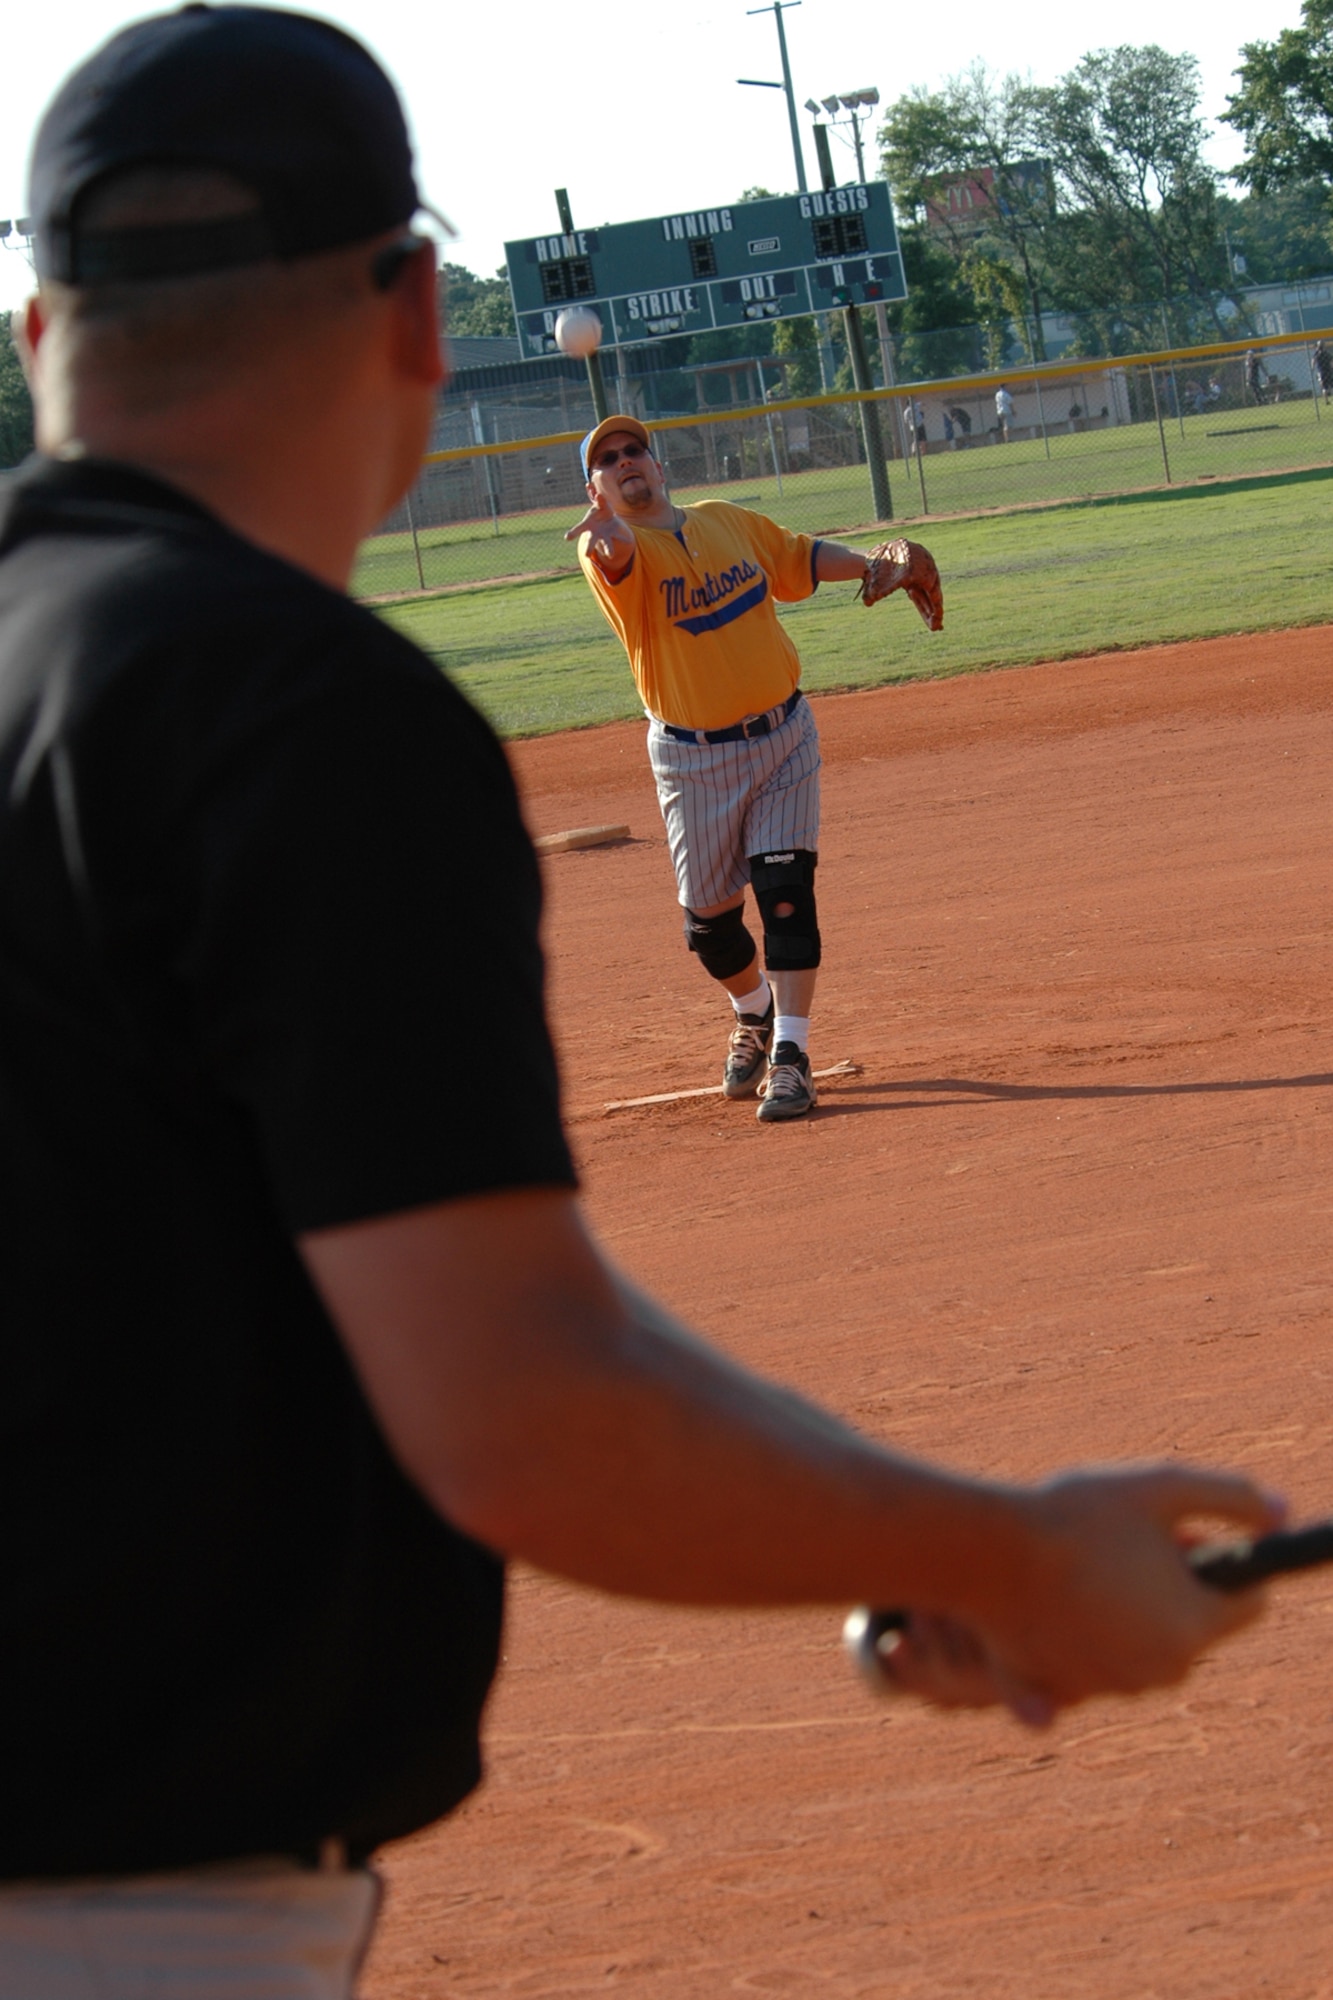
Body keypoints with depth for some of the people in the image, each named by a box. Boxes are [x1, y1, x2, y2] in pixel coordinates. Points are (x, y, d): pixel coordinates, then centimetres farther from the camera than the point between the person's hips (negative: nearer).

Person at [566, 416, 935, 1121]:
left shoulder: (730, 522, 4)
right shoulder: (616, 553, -11)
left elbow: (801, 558, 21)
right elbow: (618, 555, -36)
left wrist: (876, 563, 10)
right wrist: (605, 533, -59)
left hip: (783, 735, 2)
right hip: (694, 757, -2)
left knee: (786, 890, -11)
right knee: (708, 914, 7)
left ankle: (790, 1053, -8)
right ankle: (754, 1011, 37)